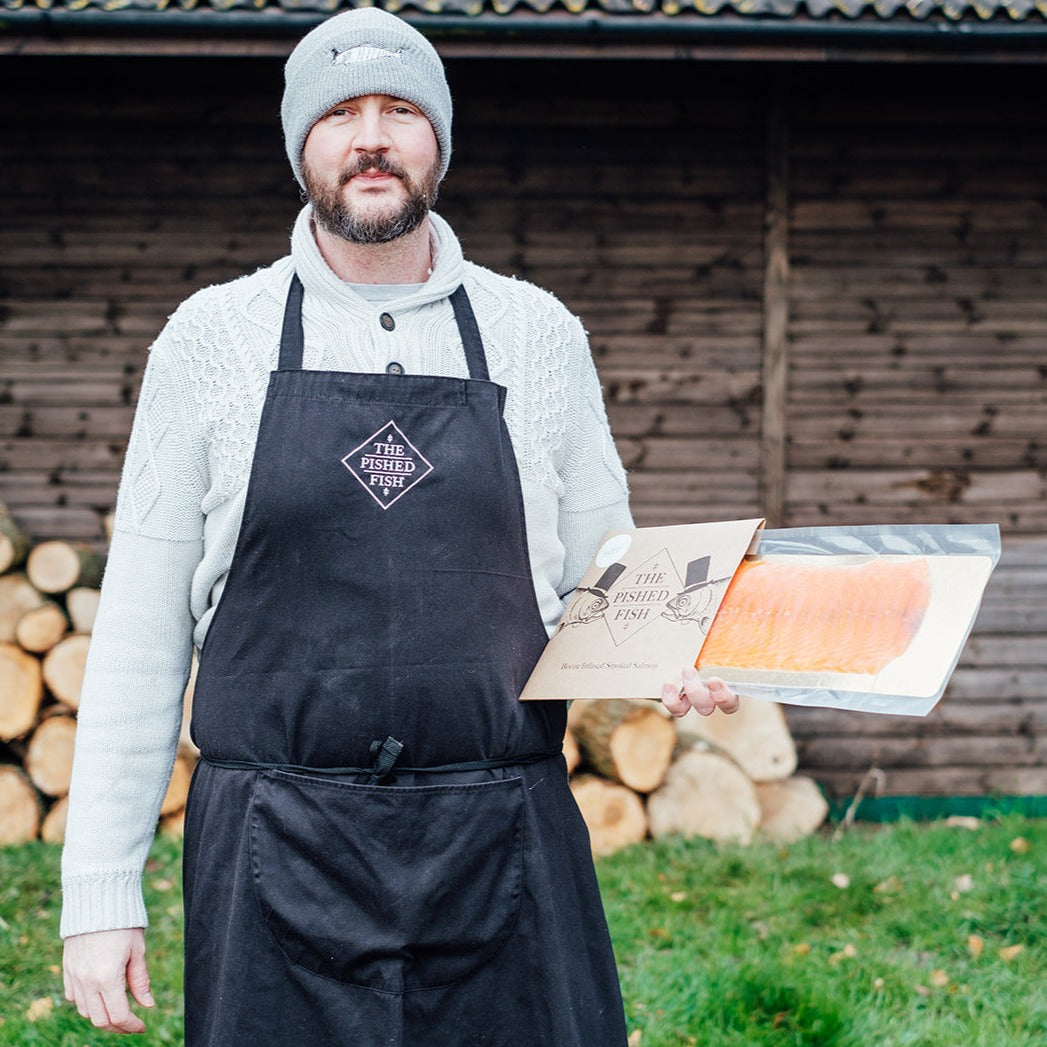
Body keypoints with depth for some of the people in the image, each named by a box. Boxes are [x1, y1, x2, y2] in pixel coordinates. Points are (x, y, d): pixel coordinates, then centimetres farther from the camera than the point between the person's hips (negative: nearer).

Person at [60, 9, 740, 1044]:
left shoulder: (539, 335, 7)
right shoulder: (212, 336, 4)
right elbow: (141, 631, 4)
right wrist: (100, 894, 0)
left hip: (504, 851, 1)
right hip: (278, 859, -1)